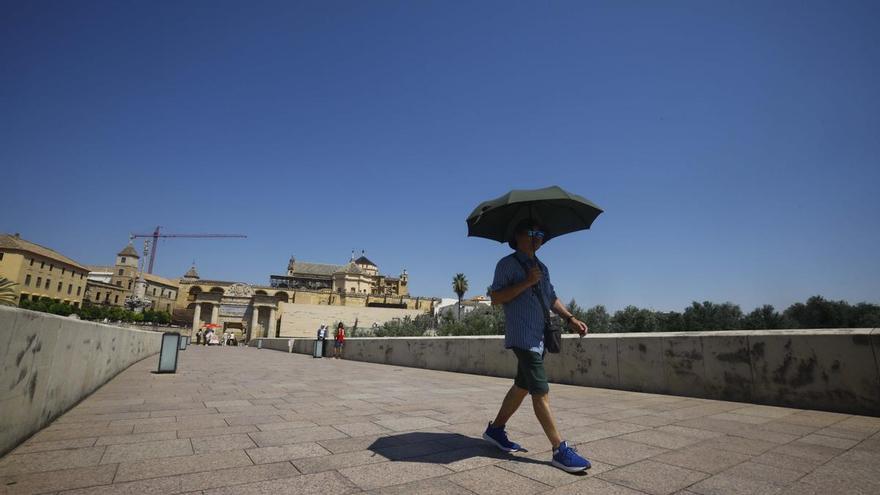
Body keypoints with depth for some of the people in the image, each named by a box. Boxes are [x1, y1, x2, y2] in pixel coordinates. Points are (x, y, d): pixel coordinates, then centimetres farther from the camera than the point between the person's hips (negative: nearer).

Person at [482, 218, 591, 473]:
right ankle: (560, 450, -1)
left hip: (539, 336, 9)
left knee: (522, 386, 15)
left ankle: (495, 429, 29)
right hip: (522, 336, -9)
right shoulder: (508, 264, -5)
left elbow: (552, 298, 21)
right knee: (541, 392, -8)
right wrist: (527, 282, -19)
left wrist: (570, 318, 7)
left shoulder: (542, 267, 20)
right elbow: (495, 297, -13)